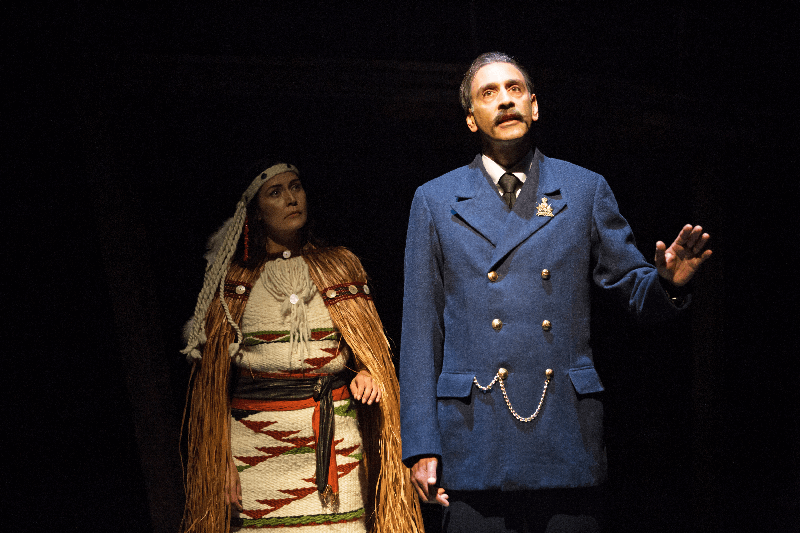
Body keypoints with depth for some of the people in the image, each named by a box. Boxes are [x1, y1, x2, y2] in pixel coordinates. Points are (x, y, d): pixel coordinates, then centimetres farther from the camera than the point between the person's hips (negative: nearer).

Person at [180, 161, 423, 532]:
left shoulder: (340, 266, 11)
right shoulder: (233, 282, 7)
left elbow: (369, 348, 17)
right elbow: (214, 380, 6)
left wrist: (366, 373, -6)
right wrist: (221, 460, -1)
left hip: (333, 443, 1)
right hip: (256, 447, -1)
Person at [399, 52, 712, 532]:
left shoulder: (585, 191, 10)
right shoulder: (436, 201, 9)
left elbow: (634, 287, 11)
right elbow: (421, 330, 6)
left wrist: (668, 281, -14)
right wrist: (421, 446, 0)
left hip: (568, 439, 1)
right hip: (474, 445, 0)